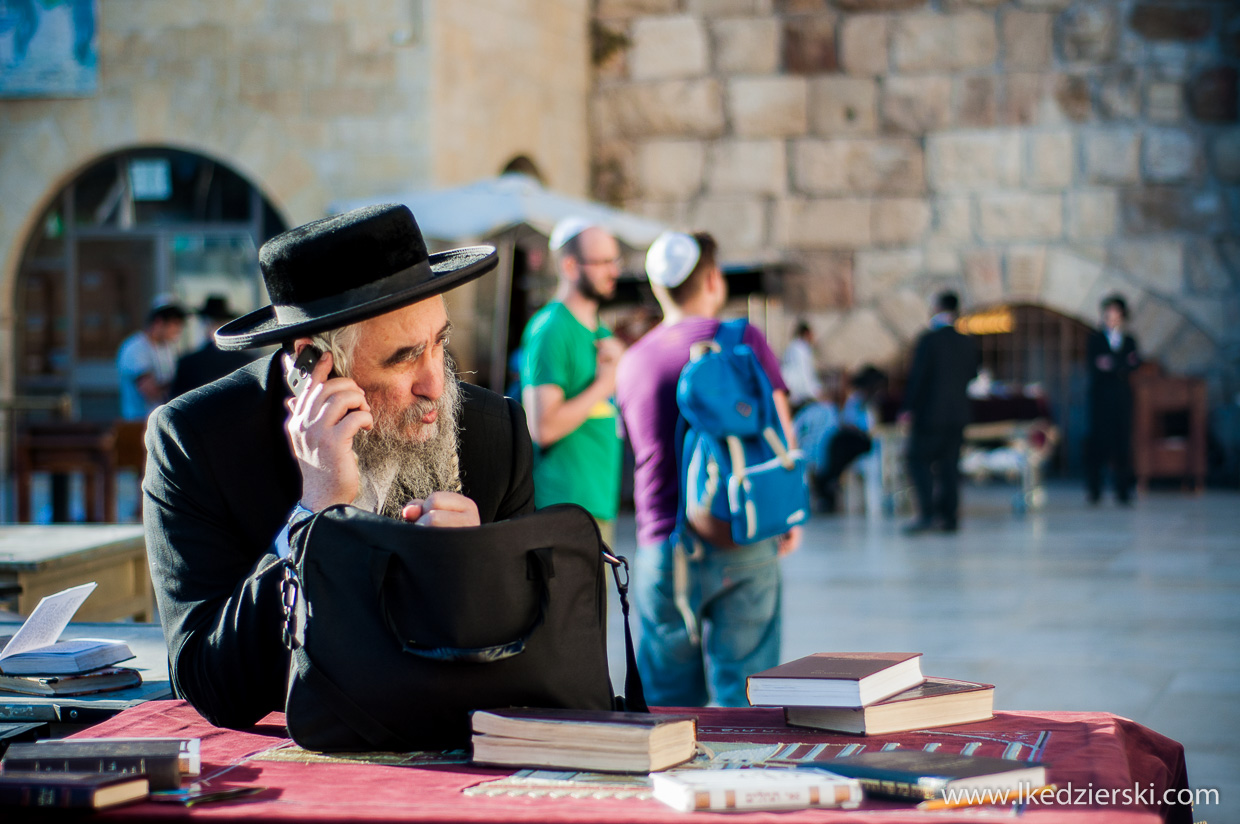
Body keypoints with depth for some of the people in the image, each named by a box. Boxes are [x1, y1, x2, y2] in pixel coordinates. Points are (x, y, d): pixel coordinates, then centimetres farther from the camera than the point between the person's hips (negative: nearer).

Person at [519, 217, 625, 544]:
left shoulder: (600, 333, 18)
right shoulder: (550, 330, -11)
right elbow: (543, 427, -20)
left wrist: (618, 361, 4)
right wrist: (602, 386, -11)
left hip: (599, 504, 10)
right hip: (565, 504, -9)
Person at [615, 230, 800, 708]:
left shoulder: (631, 361, 9)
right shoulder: (743, 340, -1)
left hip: (663, 545, 2)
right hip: (744, 541, -2)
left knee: (668, 702, 7)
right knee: (745, 694, 2)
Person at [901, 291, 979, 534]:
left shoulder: (929, 340, -11)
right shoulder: (969, 343, 5)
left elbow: (917, 375, -12)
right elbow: (972, 373, 13)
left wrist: (908, 407, -7)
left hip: (930, 412, -5)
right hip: (959, 413, 5)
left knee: (919, 461, 0)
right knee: (949, 465, 9)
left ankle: (928, 513, -12)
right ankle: (950, 516, 7)